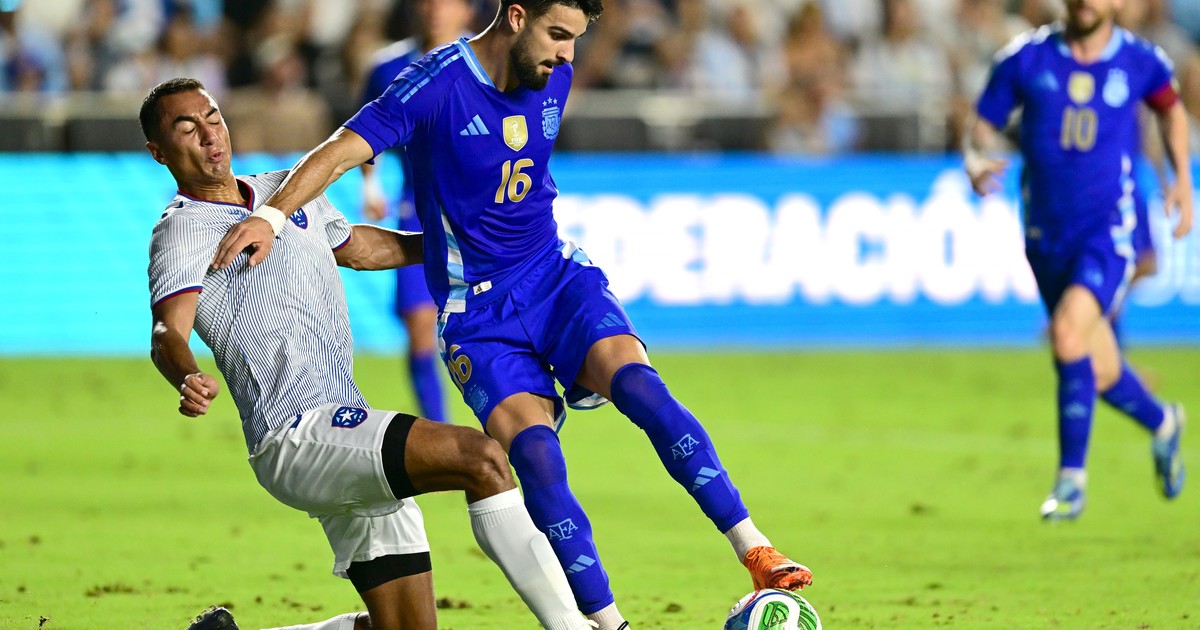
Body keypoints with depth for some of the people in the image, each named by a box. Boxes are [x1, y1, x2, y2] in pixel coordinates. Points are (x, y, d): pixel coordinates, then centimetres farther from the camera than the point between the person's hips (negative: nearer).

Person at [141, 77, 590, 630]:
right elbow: (168, 333, -21)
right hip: (295, 440, -9)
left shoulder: (286, 191, 21)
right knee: (481, 458, -25)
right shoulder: (180, 232, -4)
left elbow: (362, 248, 39)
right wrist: (188, 380, -43)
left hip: (348, 433, 9)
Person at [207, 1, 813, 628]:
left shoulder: (553, 79, 6)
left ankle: (758, 555, -26)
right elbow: (341, 152, -20)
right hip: (478, 311, -4)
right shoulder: (438, 82, -12)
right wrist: (271, 215, -34)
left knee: (638, 384, -23)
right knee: (533, 452, -23)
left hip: (558, 276, 4)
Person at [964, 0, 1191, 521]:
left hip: (1110, 229, -3)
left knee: (1069, 334, -26)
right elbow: (982, 125, 5)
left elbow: (1171, 108, 20)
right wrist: (976, 160, -17)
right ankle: (1162, 424, 42)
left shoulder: (1139, 61, -1)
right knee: (1099, 374, 10)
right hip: (1046, 234, 3)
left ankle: (1071, 476, -15)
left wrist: (1183, 180, 12)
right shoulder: (1025, 58, -2)